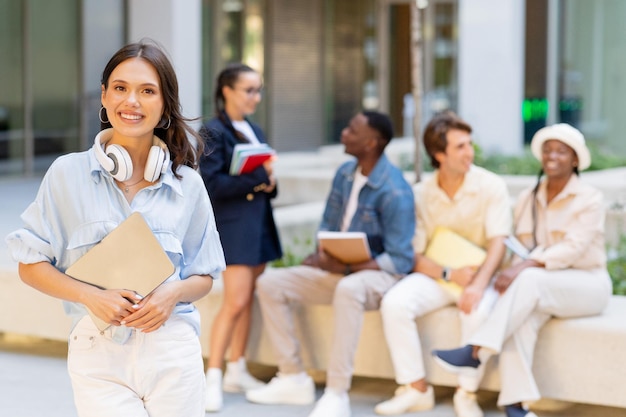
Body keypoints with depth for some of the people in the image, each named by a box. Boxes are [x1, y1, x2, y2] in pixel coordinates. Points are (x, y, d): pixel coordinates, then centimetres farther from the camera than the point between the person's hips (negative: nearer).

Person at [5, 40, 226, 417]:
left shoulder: (187, 184, 6)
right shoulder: (68, 173, 1)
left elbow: (204, 277, 12)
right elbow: (32, 266, 3)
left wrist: (174, 293, -10)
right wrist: (90, 295, -13)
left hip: (171, 352, 2)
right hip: (98, 355, -2)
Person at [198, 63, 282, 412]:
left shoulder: (255, 131, 15)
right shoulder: (213, 132, -8)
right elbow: (210, 183, -17)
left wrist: (270, 183, -6)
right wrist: (256, 179, -18)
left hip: (259, 220, 8)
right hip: (233, 222, -8)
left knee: (249, 299, 11)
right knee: (236, 302, -12)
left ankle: (237, 371, 19)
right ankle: (213, 379, -5)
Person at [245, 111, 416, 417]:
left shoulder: (395, 191, -18)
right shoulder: (344, 173, 4)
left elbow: (400, 261, -20)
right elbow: (328, 226, 15)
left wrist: (345, 267, -24)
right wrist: (323, 256, -7)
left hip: (376, 274, -8)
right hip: (339, 270, 8)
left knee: (348, 290, -41)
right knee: (270, 284, -5)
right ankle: (293, 379, -1)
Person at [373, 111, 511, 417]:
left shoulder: (491, 186, -6)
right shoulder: (420, 194, 0)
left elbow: (498, 243, -14)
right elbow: (415, 256, -2)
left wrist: (478, 285, -30)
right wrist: (450, 274, -19)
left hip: (479, 275, -2)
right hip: (435, 275, 2)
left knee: (479, 309, -35)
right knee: (394, 303, -25)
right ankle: (416, 389, -14)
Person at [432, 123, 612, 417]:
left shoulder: (590, 199, -6)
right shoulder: (528, 198, 11)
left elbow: (573, 248, -19)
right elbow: (523, 248, 5)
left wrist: (526, 266, -30)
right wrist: (512, 270, -19)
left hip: (587, 285, -4)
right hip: (540, 287, 4)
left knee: (530, 280, -34)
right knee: (521, 316, -31)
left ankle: (475, 354, -36)